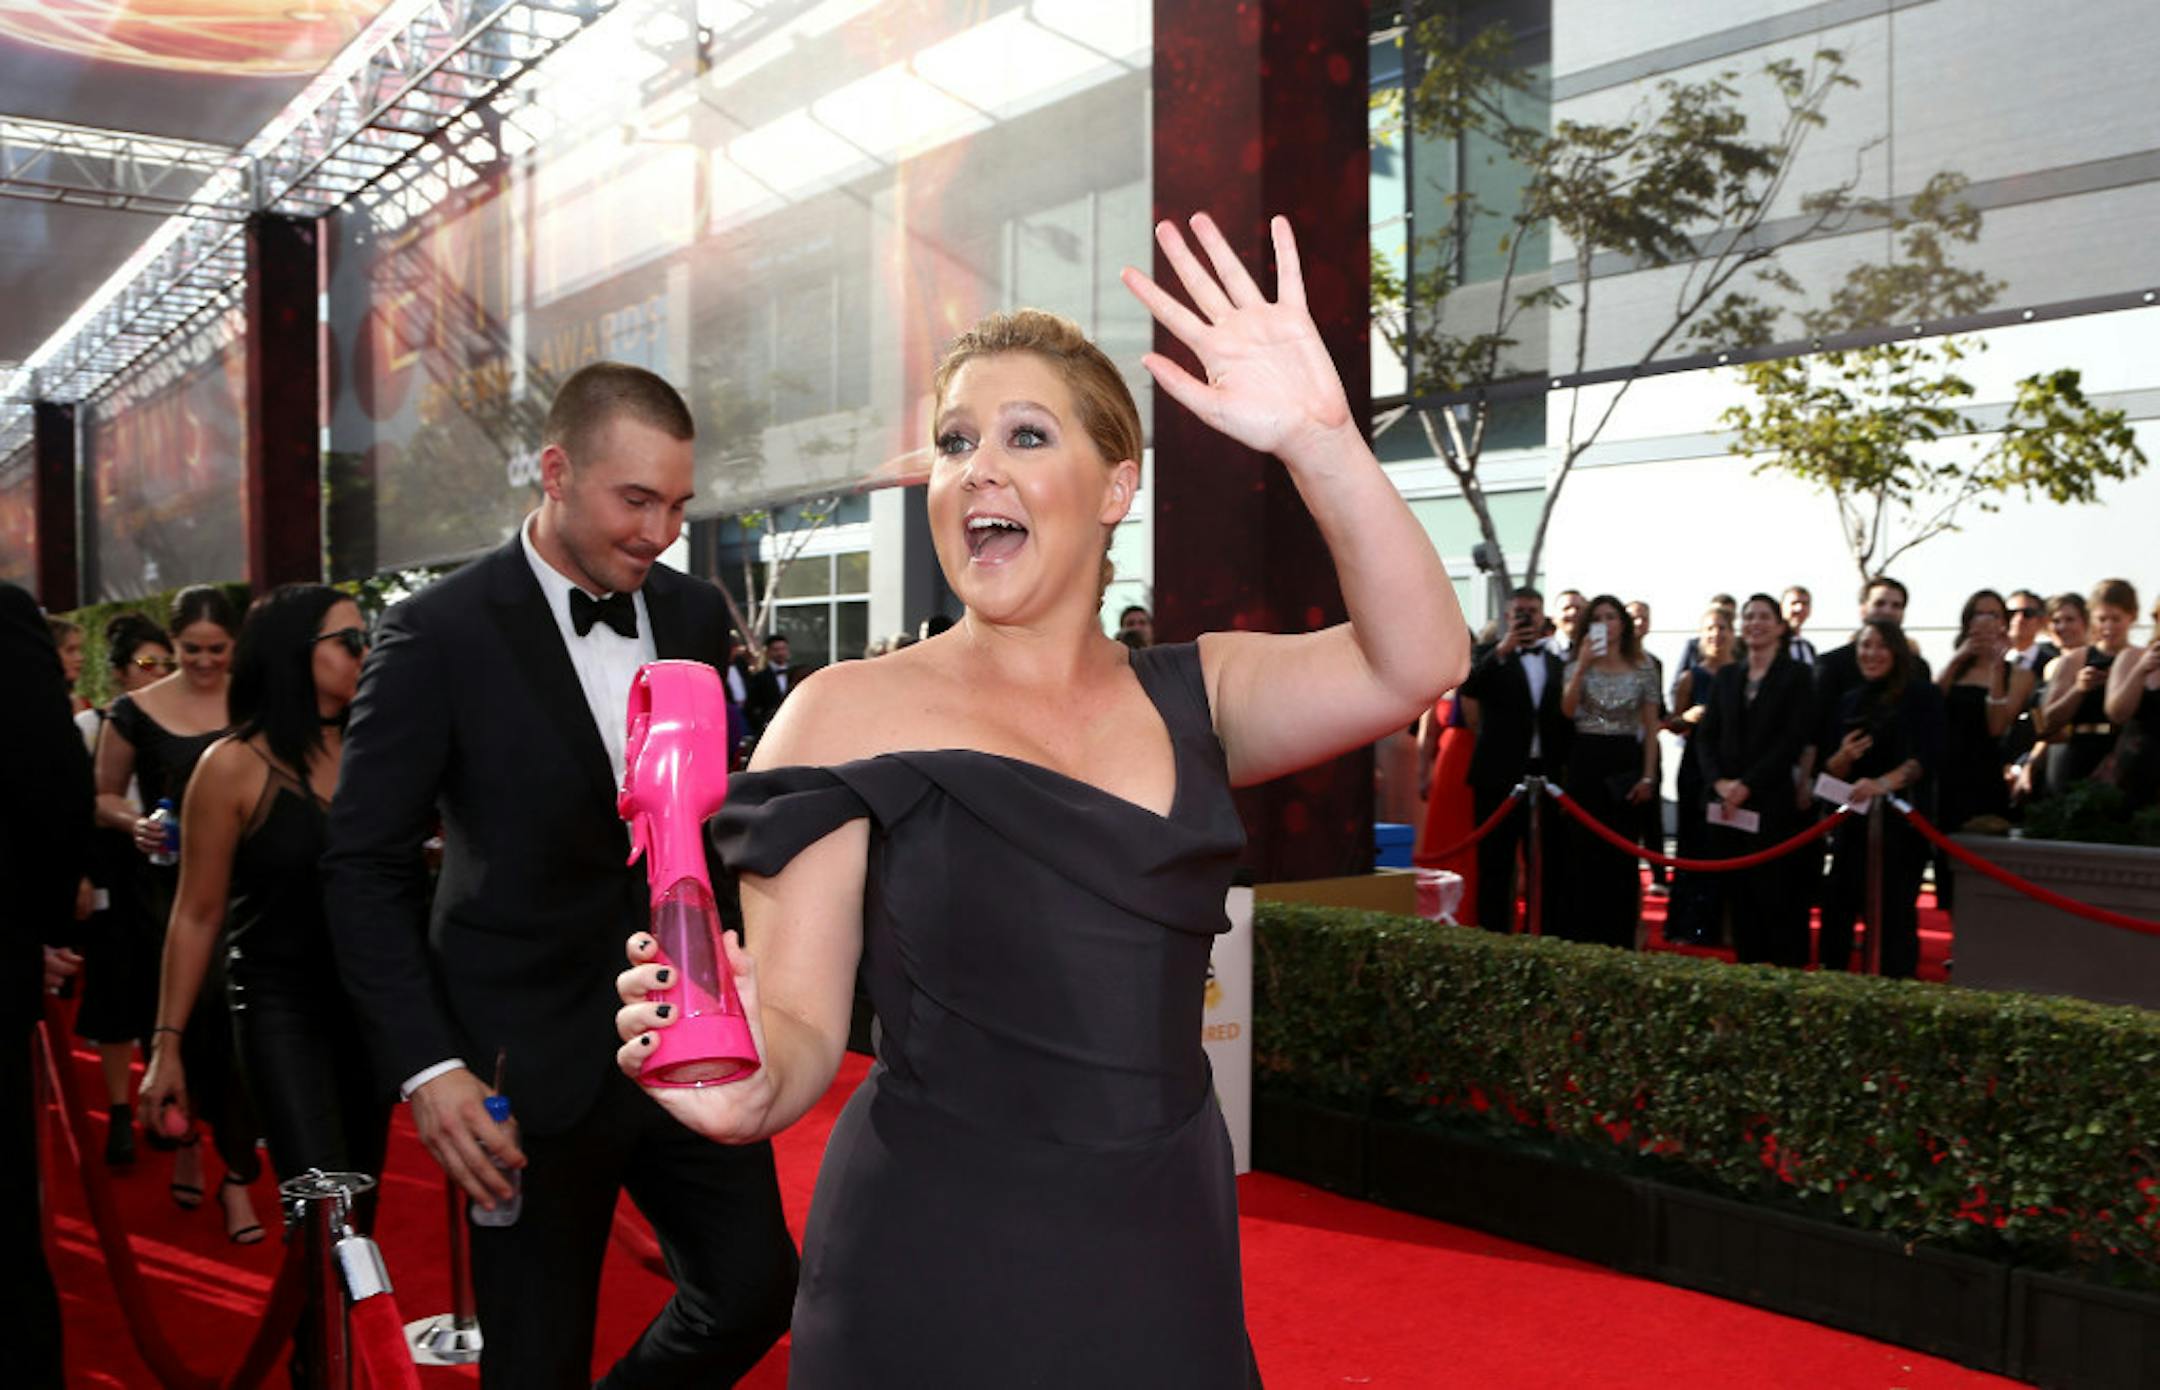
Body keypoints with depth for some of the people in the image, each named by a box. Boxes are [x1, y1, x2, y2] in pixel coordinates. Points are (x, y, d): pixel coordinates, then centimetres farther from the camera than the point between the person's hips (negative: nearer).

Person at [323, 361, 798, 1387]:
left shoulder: (694, 615, 4)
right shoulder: (439, 635, -12)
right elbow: (365, 866, -10)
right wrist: (425, 1066, -16)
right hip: (532, 1065, -4)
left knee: (755, 1291, 11)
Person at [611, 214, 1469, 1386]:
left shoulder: (1188, 699, 3)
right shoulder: (853, 713, -7)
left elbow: (1414, 664, -12)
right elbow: (802, 1018, -7)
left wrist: (1319, 440, -25)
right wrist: (747, 1082, -30)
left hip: (1167, 1264, 4)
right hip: (932, 1282, -3)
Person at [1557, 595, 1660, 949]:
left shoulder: (1643, 668, 4)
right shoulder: (1578, 665, 4)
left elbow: (1651, 727, 4)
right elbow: (1567, 709, -14)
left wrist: (1648, 776, -3)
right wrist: (1583, 663, -19)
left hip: (1625, 761, 0)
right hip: (1586, 760, 0)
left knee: (1621, 851, 4)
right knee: (1583, 847, 0)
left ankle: (1619, 938, 13)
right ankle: (1582, 935, 9)